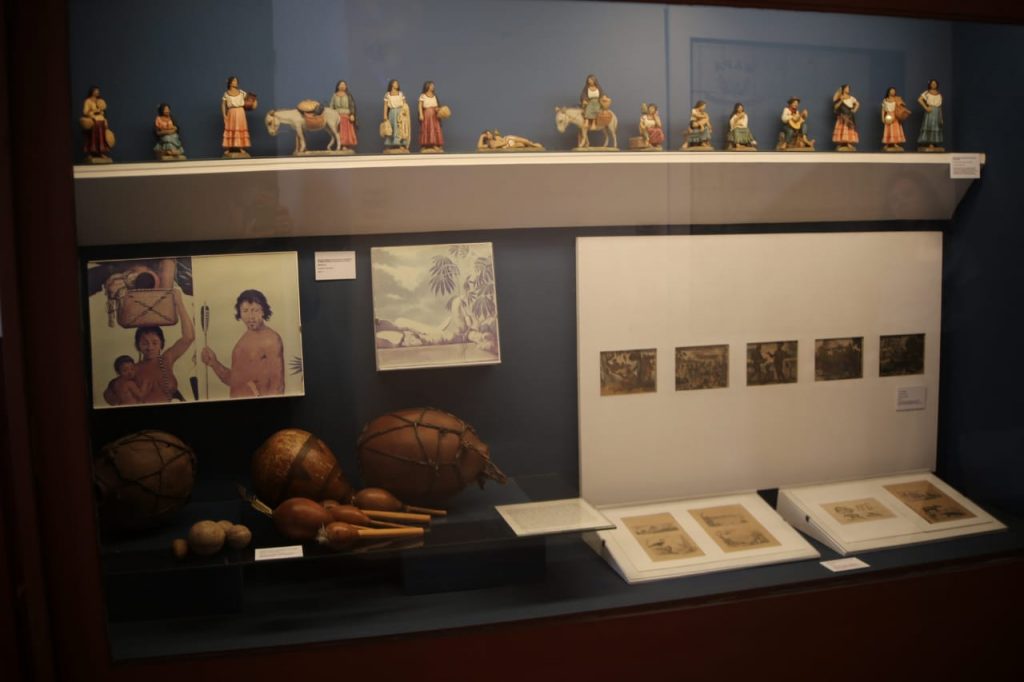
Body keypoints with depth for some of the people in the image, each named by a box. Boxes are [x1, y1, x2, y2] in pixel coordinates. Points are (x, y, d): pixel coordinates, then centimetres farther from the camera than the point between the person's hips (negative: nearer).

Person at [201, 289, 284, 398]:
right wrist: (214, 363, 4)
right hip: (237, 399, 6)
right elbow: (233, 380, 16)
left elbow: (277, 383, -15)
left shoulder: (271, 338, -11)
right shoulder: (244, 338, 12)